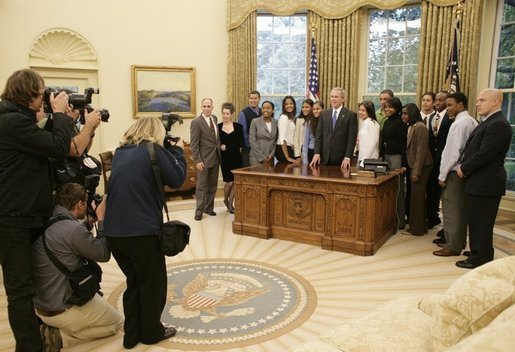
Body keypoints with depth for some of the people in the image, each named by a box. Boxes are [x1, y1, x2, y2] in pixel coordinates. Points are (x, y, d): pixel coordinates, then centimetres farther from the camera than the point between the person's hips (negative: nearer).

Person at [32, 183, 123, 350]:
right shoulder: (73, 229, -25)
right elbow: (103, 254, -11)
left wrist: (90, 222, 10)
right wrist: (101, 219, -6)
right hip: (62, 310, -8)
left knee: (98, 300, 31)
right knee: (117, 322, 13)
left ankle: (55, 327, 12)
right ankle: (61, 336, -1)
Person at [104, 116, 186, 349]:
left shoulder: (120, 152, 12)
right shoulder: (154, 150, -7)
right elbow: (177, 179, -4)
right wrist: (177, 151, 10)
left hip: (114, 231, 7)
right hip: (142, 231, -6)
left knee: (134, 282, 23)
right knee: (152, 283, 15)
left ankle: (132, 334, 31)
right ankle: (151, 332, 28)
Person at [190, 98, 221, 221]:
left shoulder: (214, 118, 9)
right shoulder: (196, 122, -11)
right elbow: (194, 144, -13)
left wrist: (220, 151, 7)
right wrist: (198, 161, -18)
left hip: (215, 158, 6)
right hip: (204, 159, -6)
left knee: (212, 185, 13)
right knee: (201, 186, 1)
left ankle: (209, 208, 25)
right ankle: (199, 211, 10)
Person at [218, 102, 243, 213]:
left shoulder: (238, 127, -1)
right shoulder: (218, 127, 0)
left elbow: (241, 144, -6)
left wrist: (226, 147, -11)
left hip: (236, 158, 1)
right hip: (225, 158, -1)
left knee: (235, 182, 4)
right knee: (230, 182, -4)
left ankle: (230, 204, 22)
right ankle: (225, 200, 25)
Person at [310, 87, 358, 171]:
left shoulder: (351, 115, -1)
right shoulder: (324, 114, 11)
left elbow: (352, 138, -5)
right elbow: (319, 135, 8)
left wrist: (347, 157, -13)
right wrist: (317, 153, -2)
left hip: (341, 159, -3)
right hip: (325, 157, 3)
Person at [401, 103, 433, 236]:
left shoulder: (420, 128, -17)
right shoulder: (411, 127, 10)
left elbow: (421, 151, -19)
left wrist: (416, 172, -20)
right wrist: (411, 169, 11)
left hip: (421, 166, -9)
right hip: (414, 166, 9)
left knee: (417, 196, -2)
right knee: (417, 196, 14)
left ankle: (417, 229, 9)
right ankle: (421, 226, 25)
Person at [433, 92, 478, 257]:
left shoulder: (459, 124, -16)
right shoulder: (473, 122, 10)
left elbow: (453, 152, -20)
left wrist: (442, 175, -13)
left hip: (454, 172, -9)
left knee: (451, 209, -1)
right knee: (460, 208, 16)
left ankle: (452, 246, 6)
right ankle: (459, 241, 27)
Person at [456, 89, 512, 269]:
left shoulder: (498, 124, -17)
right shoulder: (488, 122, 15)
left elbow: (484, 154, -22)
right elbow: (473, 148, 16)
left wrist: (464, 169, -11)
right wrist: (464, 166, 3)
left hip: (485, 183, -10)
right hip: (480, 181, 10)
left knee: (481, 222, -1)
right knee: (477, 221, 18)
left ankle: (480, 259, 10)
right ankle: (478, 253, 31)